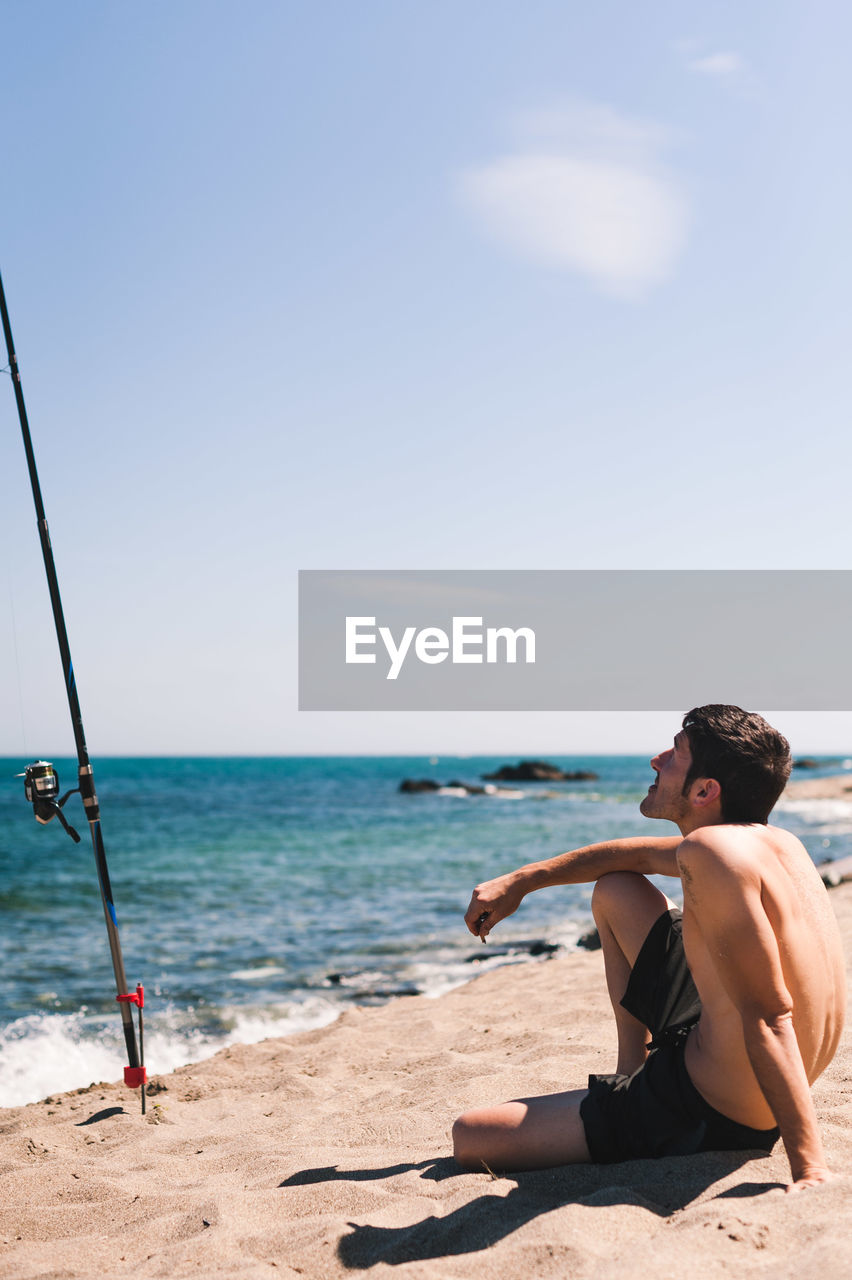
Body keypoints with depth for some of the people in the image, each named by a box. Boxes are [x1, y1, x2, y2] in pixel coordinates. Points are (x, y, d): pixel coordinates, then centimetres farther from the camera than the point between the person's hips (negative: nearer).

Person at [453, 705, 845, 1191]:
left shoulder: (712, 850, -28)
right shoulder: (777, 841, 2)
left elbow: (769, 1017, -31)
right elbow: (639, 855, 17)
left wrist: (812, 1169, -32)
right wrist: (520, 881, 22)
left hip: (707, 1119, -9)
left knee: (468, 1137, -3)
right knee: (615, 892, 24)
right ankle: (634, 1075, 28)